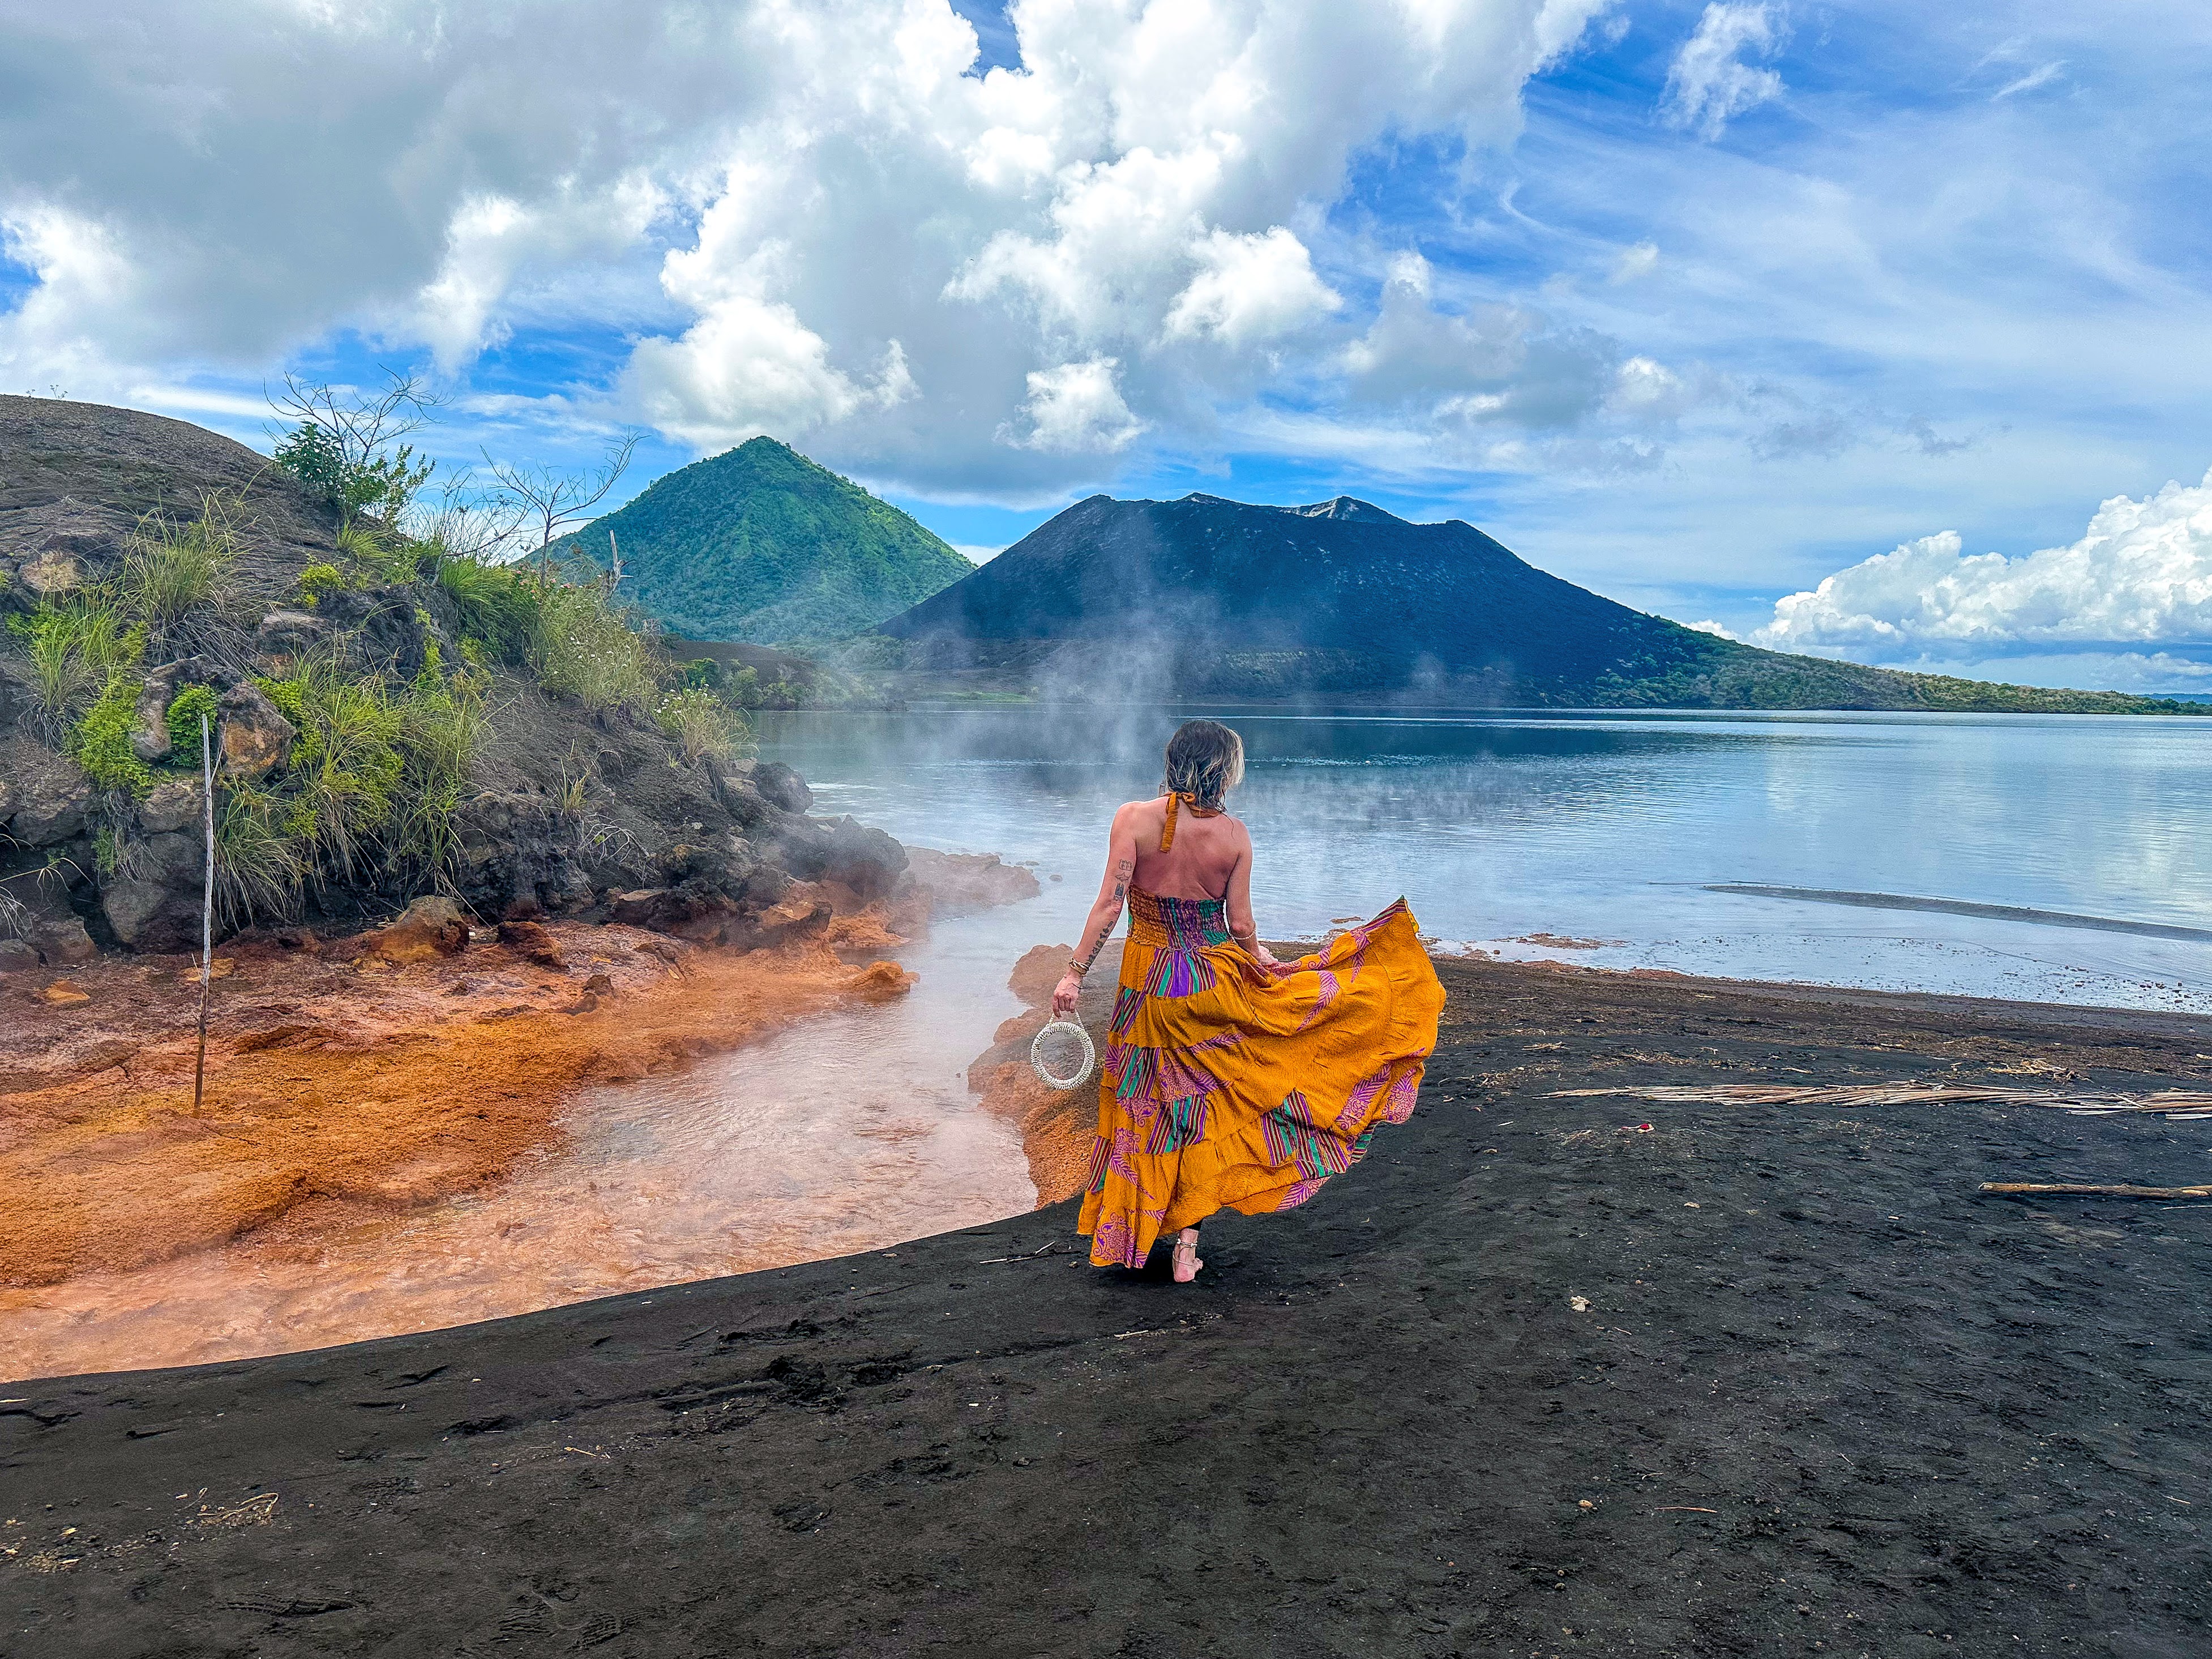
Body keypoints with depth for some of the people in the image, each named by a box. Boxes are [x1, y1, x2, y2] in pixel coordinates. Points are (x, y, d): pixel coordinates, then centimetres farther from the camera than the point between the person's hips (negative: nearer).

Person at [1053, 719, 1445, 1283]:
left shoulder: (1134, 818, -11)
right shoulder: (1235, 835, -7)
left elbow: (1109, 905, -15)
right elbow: (1241, 925, -3)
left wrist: (1074, 973, -9)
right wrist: (1260, 960, 18)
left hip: (1149, 987, 0)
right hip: (1215, 982, 1)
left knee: (1148, 1109, 12)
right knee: (1201, 1107, 14)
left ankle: (1127, 1239, 24)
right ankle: (1186, 1243, 15)